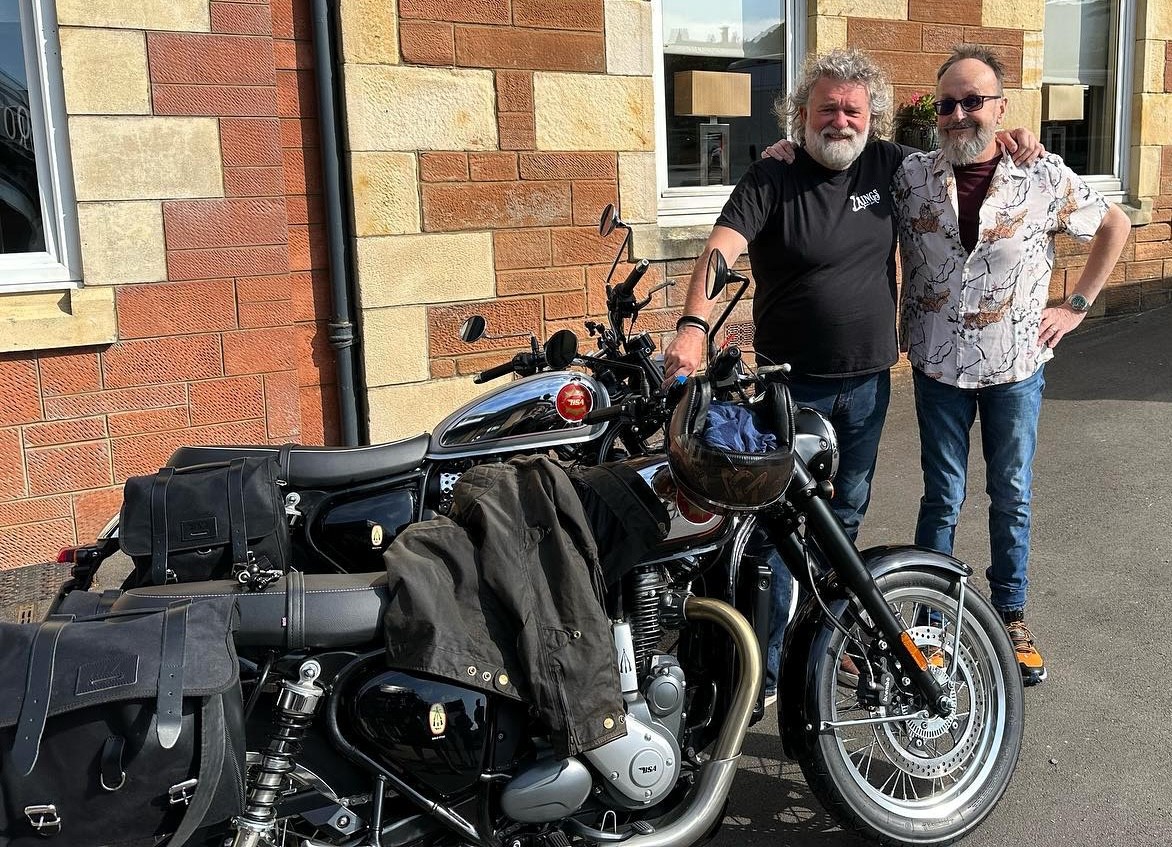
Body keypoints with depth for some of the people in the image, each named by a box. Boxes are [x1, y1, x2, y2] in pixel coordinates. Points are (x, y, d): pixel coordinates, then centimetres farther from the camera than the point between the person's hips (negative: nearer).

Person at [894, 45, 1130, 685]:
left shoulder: (1045, 177, -8)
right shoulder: (911, 176, -6)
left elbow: (1114, 226, 7)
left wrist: (1076, 306, 2)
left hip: (1016, 366, 0)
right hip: (939, 365, 0)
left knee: (1012, 497, 12)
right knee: (942, 498, 9)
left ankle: (1011, 618, 27)